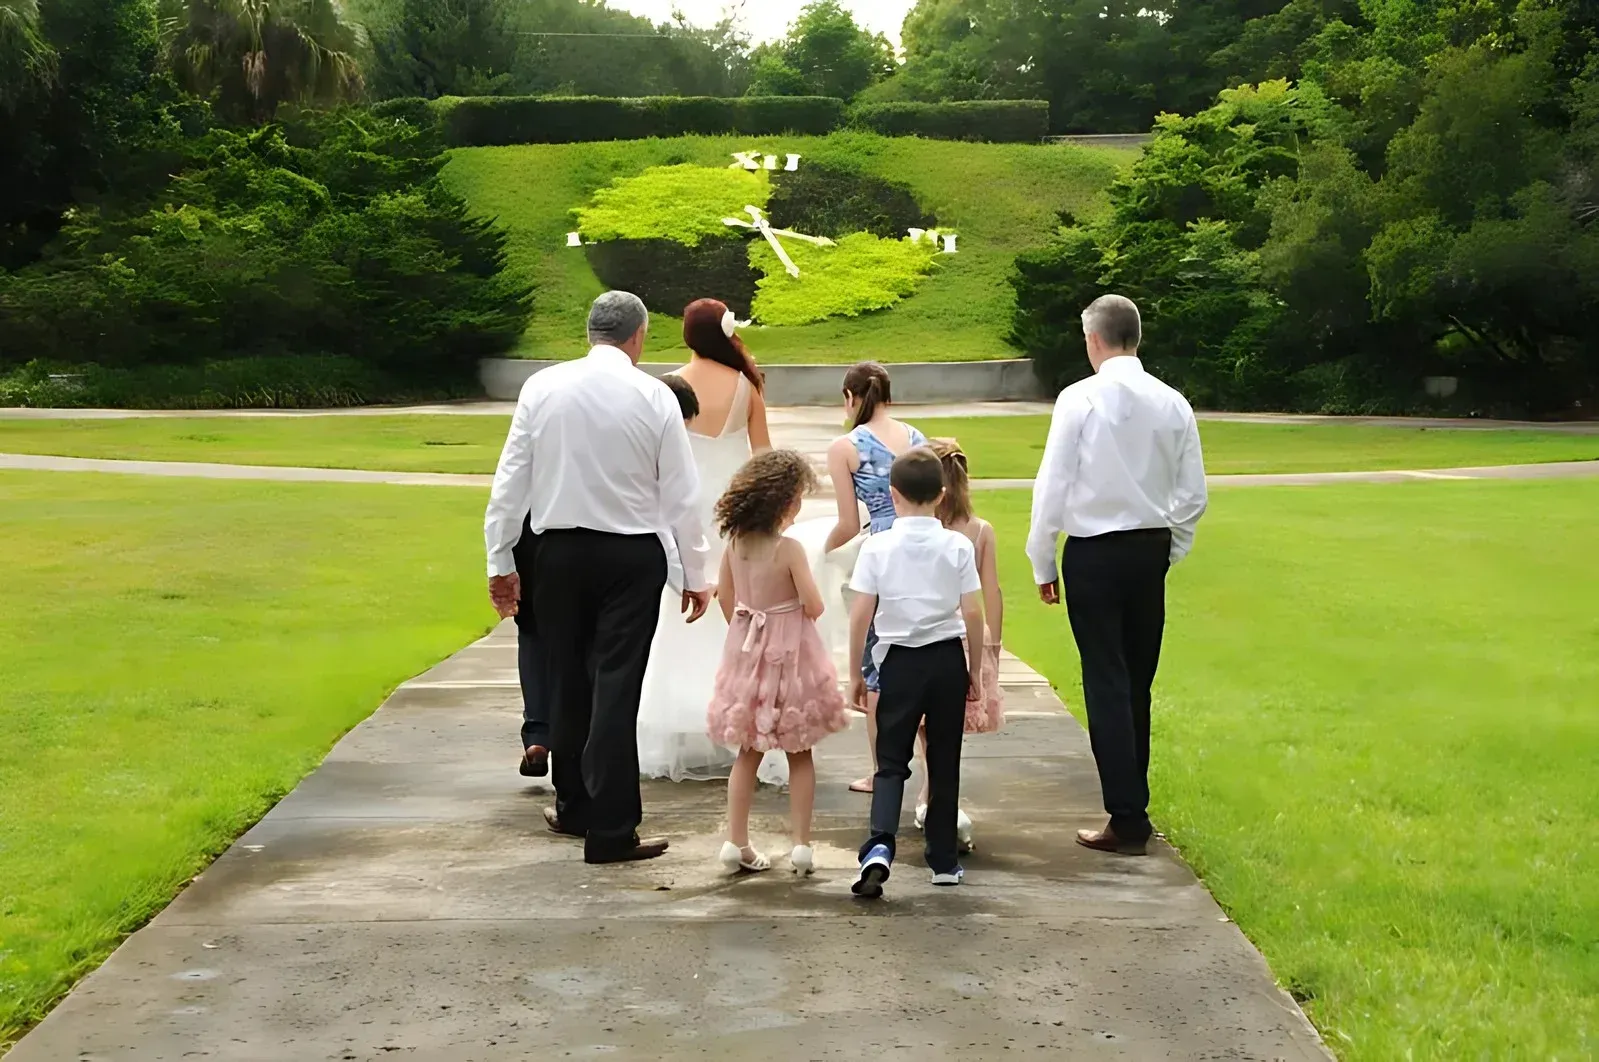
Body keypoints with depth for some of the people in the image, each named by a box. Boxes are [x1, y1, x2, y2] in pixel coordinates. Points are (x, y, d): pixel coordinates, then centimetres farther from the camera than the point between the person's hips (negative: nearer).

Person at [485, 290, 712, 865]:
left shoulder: (542, 387, -3)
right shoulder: (654, 397, -7)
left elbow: (511, 481, 0)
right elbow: (681, 495, -4)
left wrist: (500, 560, 8)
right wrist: (696, 575, 5)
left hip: (558, 552, 2)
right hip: (632, 557, -2)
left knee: (566, 681, 16)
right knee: (616, 689, -1)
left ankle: (574, 806, 30)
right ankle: (611, 831, -1)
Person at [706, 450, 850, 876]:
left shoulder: (735, 543, -2)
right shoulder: (789, 549, -19)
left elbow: (725, 597, 7)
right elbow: (813, 607, -18)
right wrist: (796, 609, 4)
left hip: (746, 646, 5)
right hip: (789, 650, -5)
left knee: (748, 752, 15)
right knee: (800, 754, 8)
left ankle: (736, 841, 13)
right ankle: (801, 843, 10)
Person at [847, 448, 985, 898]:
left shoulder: (878, 547, -5)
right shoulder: (958, 546, -3)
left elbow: (860, 615, -5)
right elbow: (973, 613, -4)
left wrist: (856, 672, 6)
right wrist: (975, 669, 7)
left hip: (899, 659, -1)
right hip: (947, 658, 1)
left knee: (892, 761, 4)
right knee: (944, 762, 11)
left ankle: (880, 846, -18)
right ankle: (944, 860, 18)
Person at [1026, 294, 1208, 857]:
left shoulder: (1079, 399, -10)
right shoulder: (1172, 404, 2)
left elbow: (1053, 484, -9)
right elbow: (1193, 493, 6)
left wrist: (1042, 562, 0)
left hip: (1093, 553, -4)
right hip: (1152, 551, 4)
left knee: (1106, 684, -1)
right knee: (1138, 683, 14)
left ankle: (1127, 819, -2)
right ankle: (1133, 808, 22)